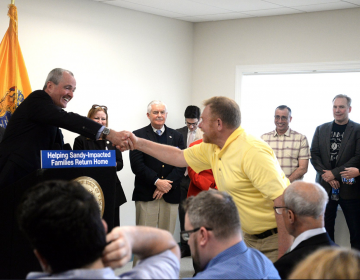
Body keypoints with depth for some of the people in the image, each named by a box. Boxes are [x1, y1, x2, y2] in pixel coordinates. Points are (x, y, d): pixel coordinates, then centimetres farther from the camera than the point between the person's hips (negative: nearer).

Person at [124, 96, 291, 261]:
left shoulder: (252, 152, -24)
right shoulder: (211, 149, 5)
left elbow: (283, 200, -27)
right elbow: (179, 157, 18)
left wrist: (283, 254, -27)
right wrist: (138, 143, 17)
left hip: (274, 238, -8)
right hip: (250, 236, 8)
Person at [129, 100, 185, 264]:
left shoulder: (176, 137, 14)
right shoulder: (138, 135, 4)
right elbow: (137, 165, -6)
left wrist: (166, 184, -9)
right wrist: (157, 182, -13)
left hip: (170, 194, 3)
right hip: (146, 194, -3)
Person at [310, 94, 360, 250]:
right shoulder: (321, 130, 10)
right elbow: (314, 155, 5)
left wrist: (335, 173, -13)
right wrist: (327, 176, -8)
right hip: (325, 185, 3)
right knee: (326, 227, 9)